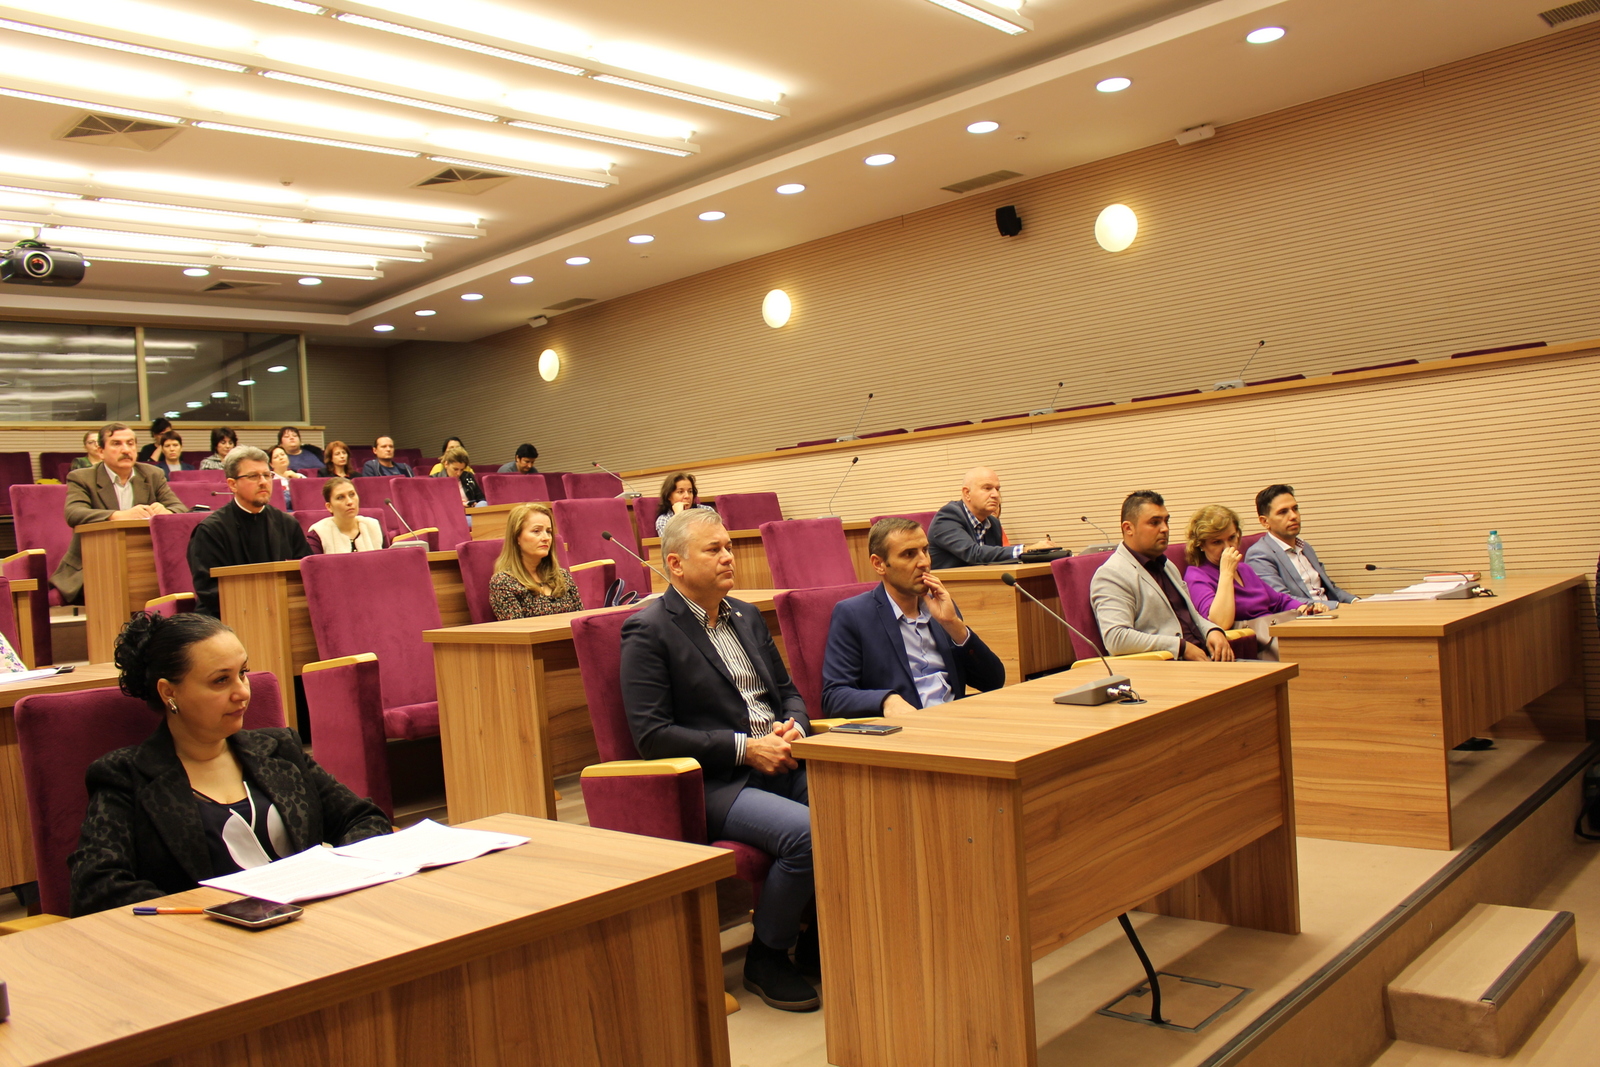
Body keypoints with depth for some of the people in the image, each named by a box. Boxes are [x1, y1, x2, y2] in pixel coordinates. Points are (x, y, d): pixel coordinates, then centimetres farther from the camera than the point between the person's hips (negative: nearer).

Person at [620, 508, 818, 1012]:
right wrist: (744, 748, -16)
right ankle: (766, 958, -3)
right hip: (711, 783, -7)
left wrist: (795, 729, -1)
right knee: (804, 832, -30)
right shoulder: (648, 630, -5)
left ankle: (821, 936, 3)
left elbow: (788, 692, 24)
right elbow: (651, 735, -13)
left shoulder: (747, 616, 18)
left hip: (778, 763, 7)